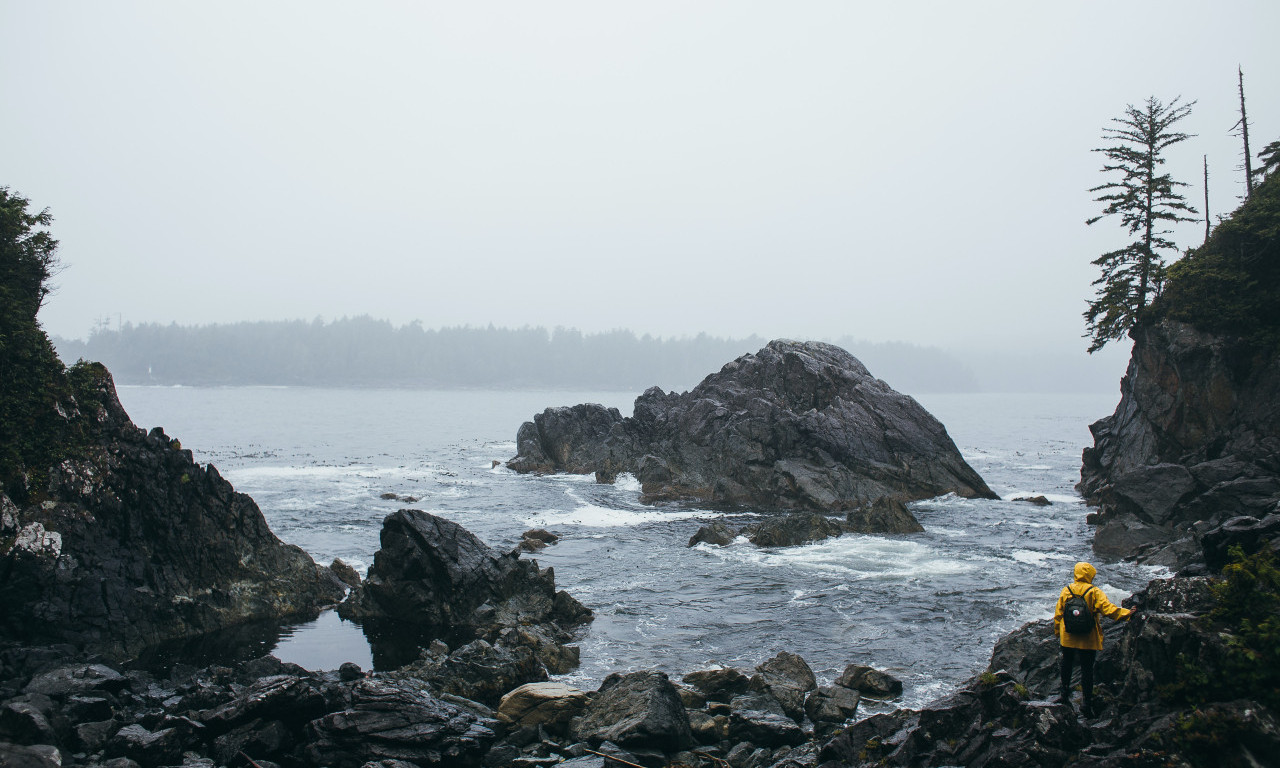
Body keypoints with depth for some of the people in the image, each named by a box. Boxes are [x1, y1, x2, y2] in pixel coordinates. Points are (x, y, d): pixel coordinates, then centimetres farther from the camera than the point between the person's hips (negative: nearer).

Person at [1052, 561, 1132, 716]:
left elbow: (1058, 614, 2)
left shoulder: (1066, 591, -3)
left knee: (1067, 664, 23)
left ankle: (1065, 693, 34)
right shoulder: (1094, 592, -13)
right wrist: (1127, 613, -10)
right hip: (1088, 640, -3)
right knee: (1087, 669, 3)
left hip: (1067, 638, 3)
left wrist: (1057, 632, 14)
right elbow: (1108, 609, -19)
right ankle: (1087, 702, 0)